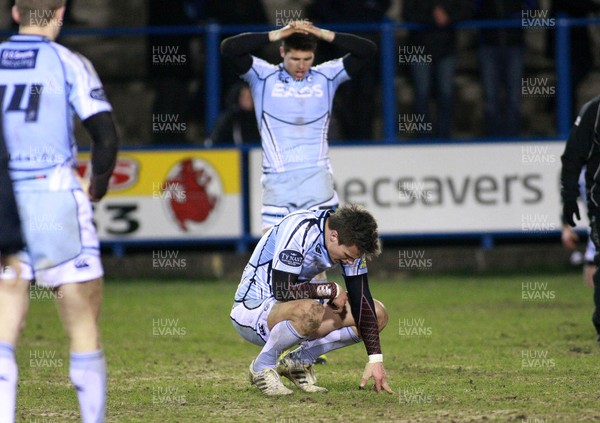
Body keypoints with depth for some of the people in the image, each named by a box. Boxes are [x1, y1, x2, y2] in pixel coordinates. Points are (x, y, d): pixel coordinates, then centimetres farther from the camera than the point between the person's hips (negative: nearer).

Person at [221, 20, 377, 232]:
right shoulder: (263, 76, 3)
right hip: (278, 180, -1)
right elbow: (228, 48, -9)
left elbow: (368, 50, 2)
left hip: (317, 177, 1)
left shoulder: (326, 76, 7)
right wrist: (277, 34, -13)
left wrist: (322, 34, -8)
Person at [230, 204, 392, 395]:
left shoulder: (349, 243, -6)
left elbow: (361, 299, -6)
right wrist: (332, 290, -22)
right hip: (253, 308, -8)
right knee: (310, 311, -41)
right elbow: (282, 291, -31)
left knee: (377, 314, -4)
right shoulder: (301, 230, -27)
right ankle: (262, 366, -14)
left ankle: (299, 360, 2)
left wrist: (375, 359, -12)